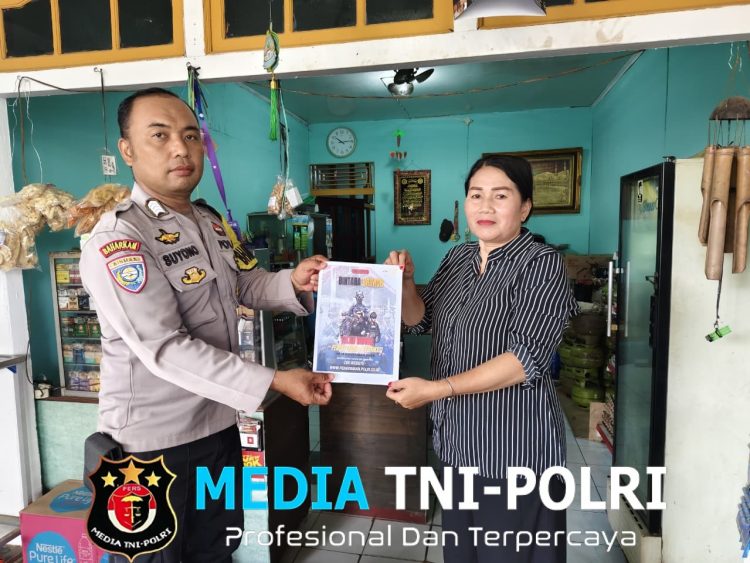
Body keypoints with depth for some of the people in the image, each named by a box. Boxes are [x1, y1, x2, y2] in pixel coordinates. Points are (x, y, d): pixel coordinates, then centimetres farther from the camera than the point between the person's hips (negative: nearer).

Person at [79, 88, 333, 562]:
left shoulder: (212, 222, 6)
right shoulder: (118, 240, -21)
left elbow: (247, 285, 11)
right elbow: (165, 350, -28)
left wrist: (294, 282, -11)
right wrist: (276, 380, -31)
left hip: (218, 422, 8)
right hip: (153, 439, -7)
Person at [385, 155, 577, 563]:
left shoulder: (542, 264, -14)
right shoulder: (457, 258, 5)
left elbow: (527, 357, -23)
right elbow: (418, 321, 11)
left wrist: (436, 389, -26)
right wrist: (405, 282, -10)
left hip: (513, 444, -6)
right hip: (458, 437, 6)